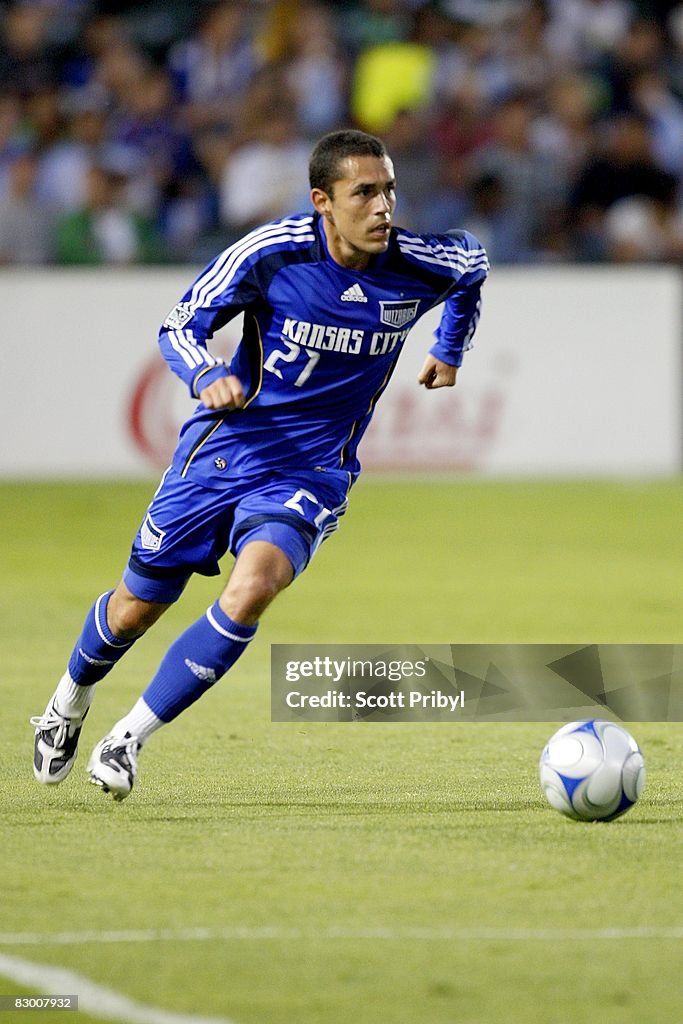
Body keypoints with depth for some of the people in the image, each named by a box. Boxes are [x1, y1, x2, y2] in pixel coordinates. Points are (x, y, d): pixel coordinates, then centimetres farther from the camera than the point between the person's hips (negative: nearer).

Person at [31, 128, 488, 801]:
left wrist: (449, 352, 17)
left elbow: (473, 261, 14)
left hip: (309, 474, 0)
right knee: (137, 605, 11)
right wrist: (207, 377, -29)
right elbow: (180, 325, -9)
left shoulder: (417, 266, -12)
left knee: (254, 586, -28)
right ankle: (69, 704, 45)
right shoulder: (271, 252, -18)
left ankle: (130, 739, -15)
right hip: (223, 448, 0)